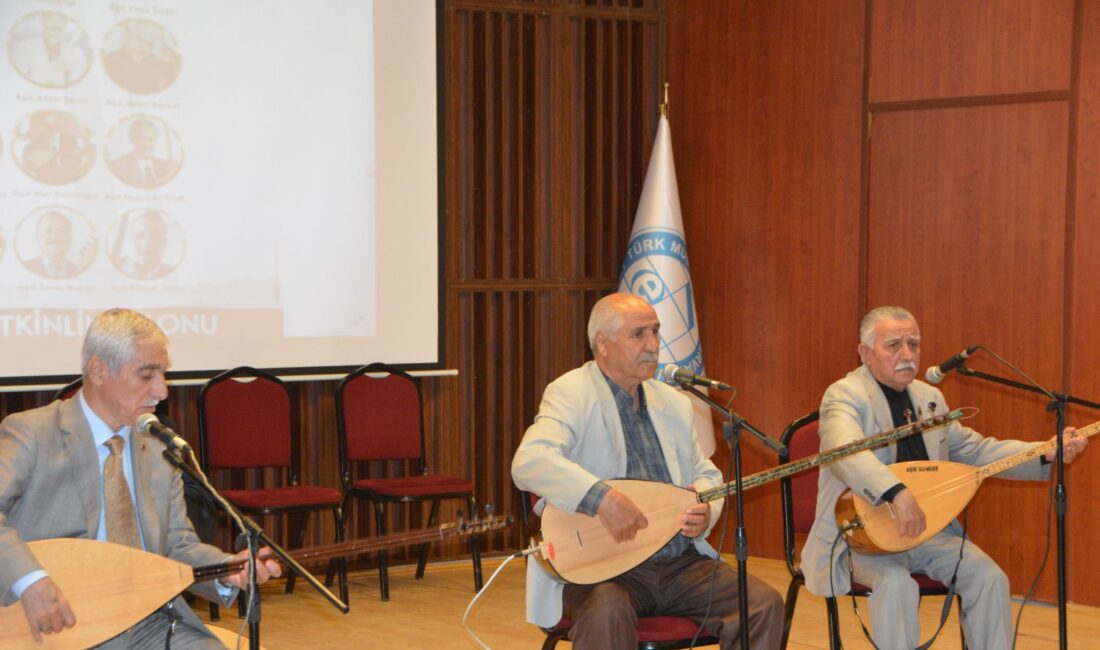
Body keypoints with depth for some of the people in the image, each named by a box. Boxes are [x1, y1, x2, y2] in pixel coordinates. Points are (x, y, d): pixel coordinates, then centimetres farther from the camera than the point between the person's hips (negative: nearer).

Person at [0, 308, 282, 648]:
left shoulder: (160, 450, 12)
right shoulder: (30, 434, -6)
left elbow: (177, 545, 13)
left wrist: (229, 569, -7)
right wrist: (29, 580, -33)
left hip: (152, 621, 5)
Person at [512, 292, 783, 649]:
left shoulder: (674, 403, 14)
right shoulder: (571, 393, -7)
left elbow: (707, 474, 22)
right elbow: (528, 462, -23)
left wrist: (706, 510, -2)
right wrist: (602, 497, -35)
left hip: (681, 563, 6)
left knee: (765, 604, -13)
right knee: (608, 613, -38)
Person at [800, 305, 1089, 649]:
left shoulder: (929, 397, 13)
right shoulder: (845, 395, -11)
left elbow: (976, 451, 16)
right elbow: (845, 450, -32)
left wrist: (1047, 454, 2)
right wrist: (897, 493, -49)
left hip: (928, 527, 6)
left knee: (990, 578, -14)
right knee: (897, 584, -33)